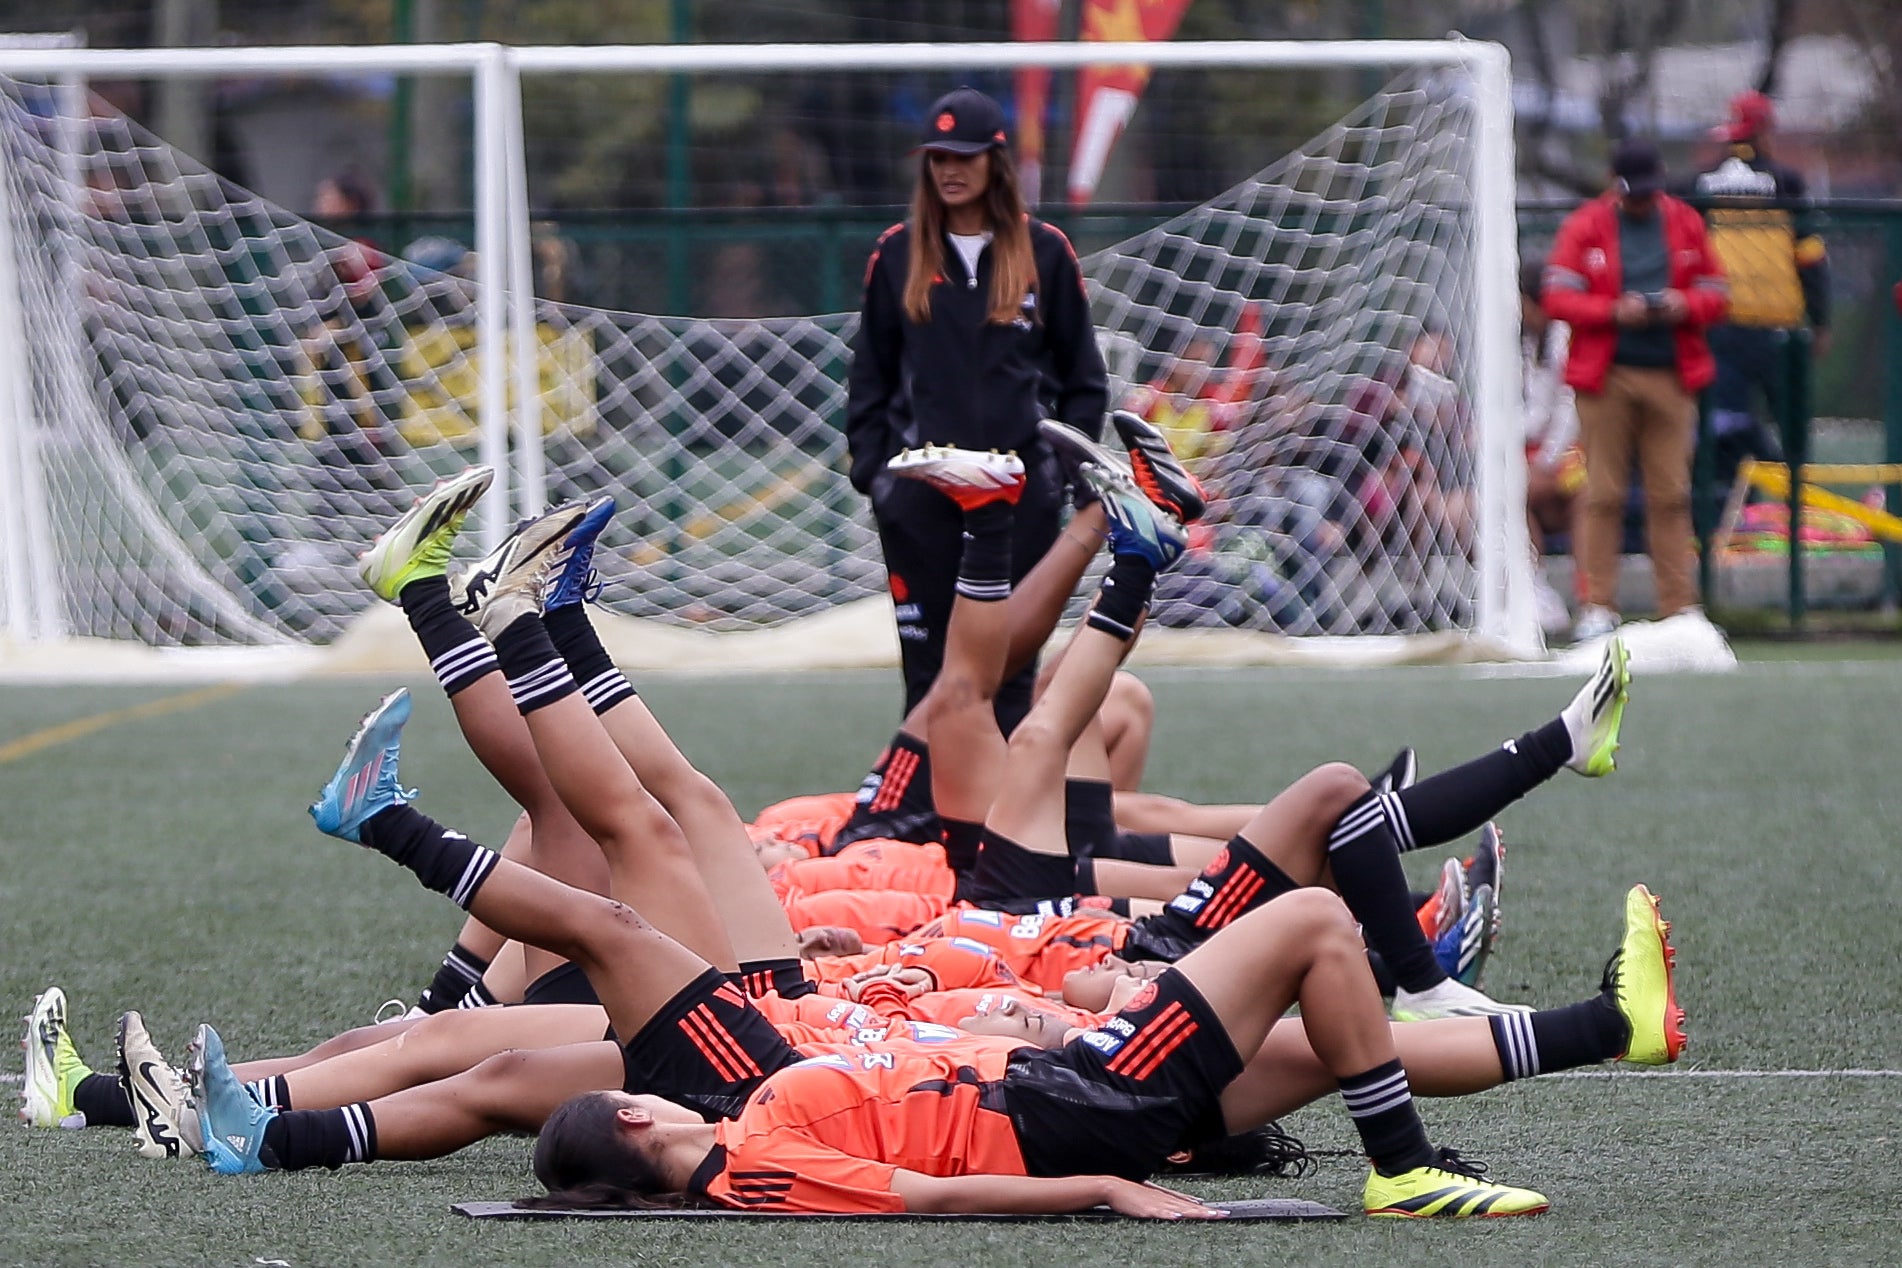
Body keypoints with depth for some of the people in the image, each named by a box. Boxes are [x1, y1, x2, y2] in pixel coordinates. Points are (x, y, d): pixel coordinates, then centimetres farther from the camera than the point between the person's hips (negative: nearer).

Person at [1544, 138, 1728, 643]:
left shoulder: (1686, 223, 11)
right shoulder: (1586, 226, 3)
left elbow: (1715, 292, 13)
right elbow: (1557, 297, -3)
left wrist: (1686, 304, -9)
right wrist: (1614, 311, -17)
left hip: (1671, 376, 2)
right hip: (1606, 375, -2)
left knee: (1671, 496, 1)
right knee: (1602, 495, -3)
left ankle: (1680, 606, 3)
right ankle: (1597, 606, 0)